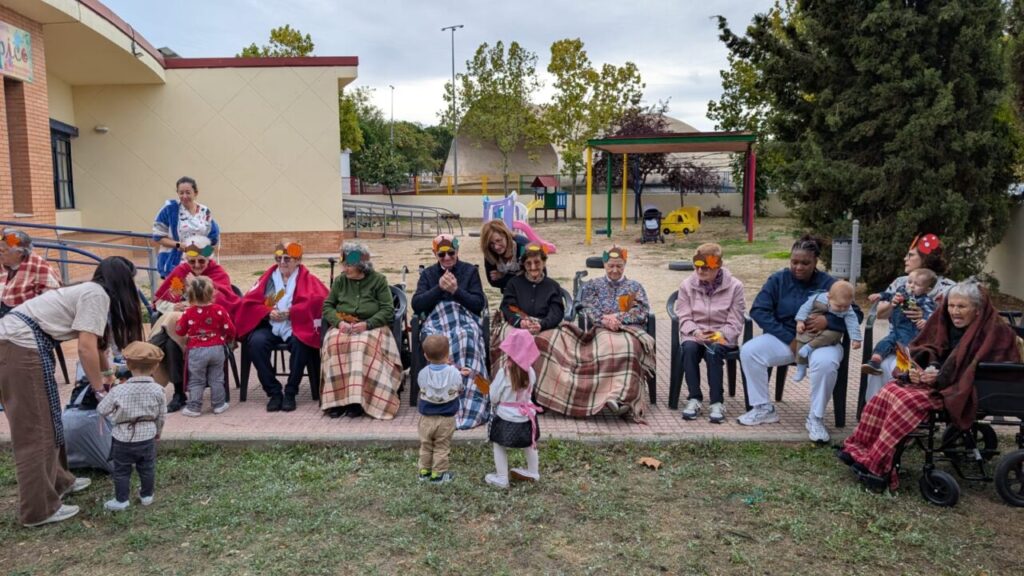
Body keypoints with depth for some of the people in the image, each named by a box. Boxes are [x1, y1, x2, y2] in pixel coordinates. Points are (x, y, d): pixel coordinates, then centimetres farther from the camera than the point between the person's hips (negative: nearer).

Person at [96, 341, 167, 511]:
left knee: (121, 471, 13)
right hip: (147, 437, 2)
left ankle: (121, 500, 21)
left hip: (123, 438, -2)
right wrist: (158, 432, 16)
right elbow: (161, 416, -1)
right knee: (147, 469, 17)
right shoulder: (157, 390, -12)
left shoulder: (118, 390, -18)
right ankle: (147, 496, 29)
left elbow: (102, 410, -6)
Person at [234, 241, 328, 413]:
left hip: (296, 326, -2)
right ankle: (274, 392, -16)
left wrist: (290, 312, -16)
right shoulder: (268, 277, 16)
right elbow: (250, 302, 9)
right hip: (269, 326, 3)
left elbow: (318, 301, -12)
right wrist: (268, 312, -11)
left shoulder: (308, 279, 7)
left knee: (301, 344, -34)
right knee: (255, 342, -28)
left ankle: (290, 392, -15)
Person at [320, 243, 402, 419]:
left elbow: (388, 310, -4)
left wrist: (367, 324, -19)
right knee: (335, 344, -32)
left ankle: (358, 400, -33)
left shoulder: (378, 280, 2)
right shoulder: (340, 280, 12)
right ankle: (336, 398, -28)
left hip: (371, 327, -3)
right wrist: (339, 322, -11)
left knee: (363, 345, -37)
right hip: (342, 327, 3)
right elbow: (327, 306, 10)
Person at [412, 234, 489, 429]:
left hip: (465, 320, -1)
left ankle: (469, 407, -38)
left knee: (465, 339, -38)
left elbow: (479, 304, 6)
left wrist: (456, 290, -8)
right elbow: (416, 305, 6)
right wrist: (439, 288, -5)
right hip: (436, 321, 1)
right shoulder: (427, 274, 20)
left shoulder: (470, 271, 16)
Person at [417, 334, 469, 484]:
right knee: (441, 448, 11)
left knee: (426, 446, 19)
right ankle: (438, 474, 18)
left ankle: (424, 471, 30)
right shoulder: (454, 373, -17)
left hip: (426, 417, 2)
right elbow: (459, 388, -2)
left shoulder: (423, 373, -12)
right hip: (446, 418, -2)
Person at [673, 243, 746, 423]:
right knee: (689, 348, -33)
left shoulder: (734, 286, 0)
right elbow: (684, 318, 2)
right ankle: (694, 399, -25)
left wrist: (719, 335, -21)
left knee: (713, 351, -35)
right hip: (694, 335, 2)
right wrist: (695, 332, -19)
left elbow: (734, 323, -3)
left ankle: (717, 402, -26)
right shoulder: (687, 285, 6)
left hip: (722, 337, -2)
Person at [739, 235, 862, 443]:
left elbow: (855, 314, -4)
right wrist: (789, 338, -16)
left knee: (825, 363, -36)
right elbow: (758, 310, -8)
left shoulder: (828, 283, -2)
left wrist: (828, 321, -25)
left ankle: (815, 418, -15)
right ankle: (764, 408, -9)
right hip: (784, 339, 2)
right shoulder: (778, 279, 1)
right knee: (749, 351, -22)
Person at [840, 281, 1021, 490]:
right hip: (937, 378, 7)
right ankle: (860, 449, -17)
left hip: (963, 393, -7)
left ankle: (879, 468, -28)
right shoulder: (946, 323, 9)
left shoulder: (995, 332, -11)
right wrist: (915, 369, -8)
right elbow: (921, 349, 13)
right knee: (890, 390, -16)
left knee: (910, 401, -28)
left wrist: (942, 378, -23)